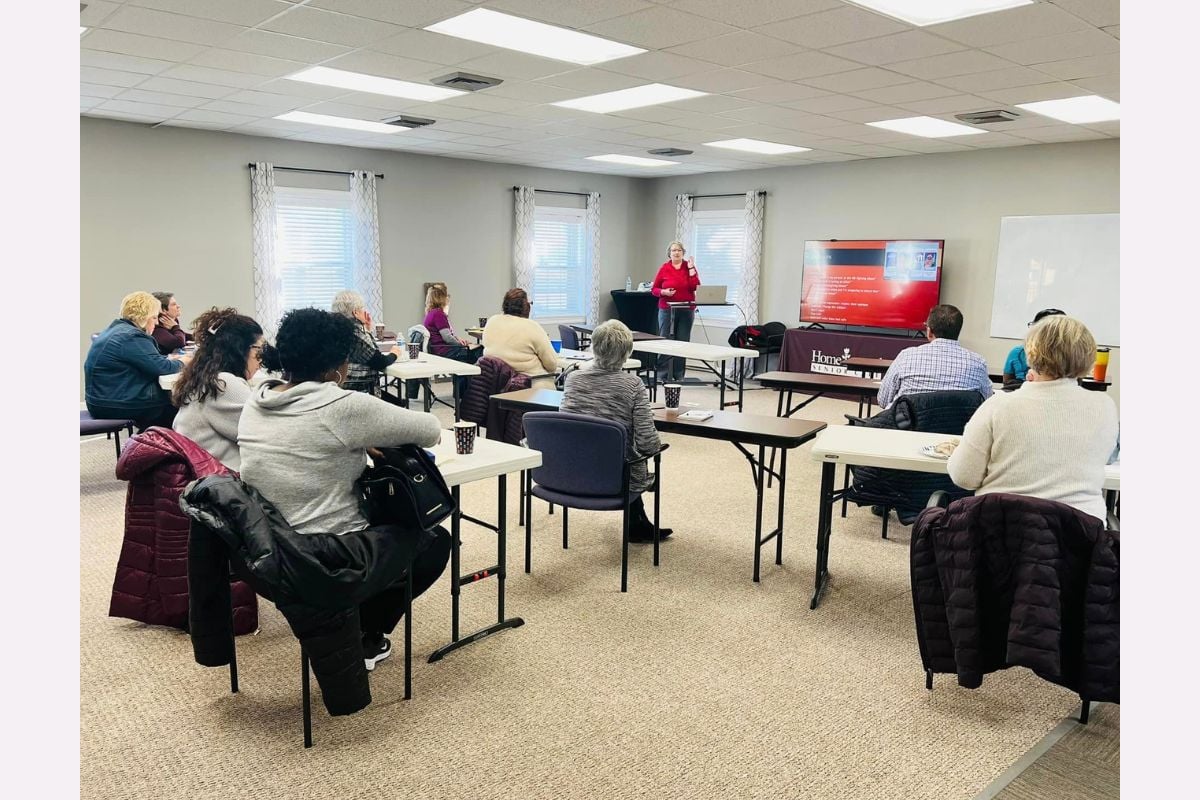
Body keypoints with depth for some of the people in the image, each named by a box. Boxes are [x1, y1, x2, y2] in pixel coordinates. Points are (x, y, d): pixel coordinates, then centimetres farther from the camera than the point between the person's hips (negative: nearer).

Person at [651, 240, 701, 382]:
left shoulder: (689, 267, 5)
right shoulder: (664, 268, 1)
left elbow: (695, 287, -8)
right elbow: (654, 289, 4)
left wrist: (691, 268, -10)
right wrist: (664, 292, -15)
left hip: (687, 311, 2)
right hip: (667, 310, -1)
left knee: (683, 343, 2)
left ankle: (679, 375, 10)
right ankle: (663, 375, 1)